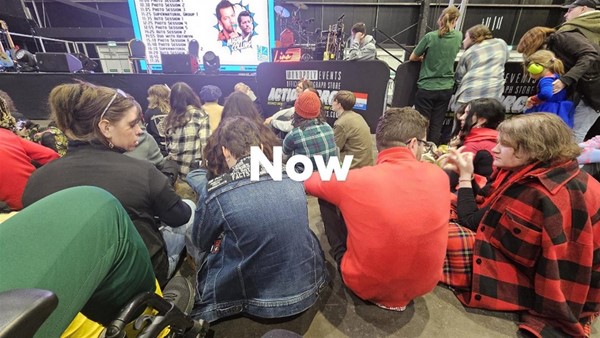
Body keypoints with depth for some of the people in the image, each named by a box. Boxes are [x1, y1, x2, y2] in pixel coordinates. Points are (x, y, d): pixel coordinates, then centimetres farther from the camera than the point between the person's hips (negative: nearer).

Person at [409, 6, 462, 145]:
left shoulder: (430, 36, -10)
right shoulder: (458, 36, 3)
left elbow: (412, 58, 0)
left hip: (426, 88, -3)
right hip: (446, 88, 4)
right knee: (437, 126, 8)